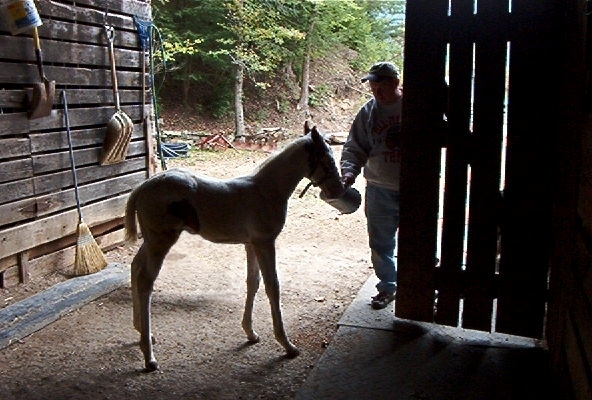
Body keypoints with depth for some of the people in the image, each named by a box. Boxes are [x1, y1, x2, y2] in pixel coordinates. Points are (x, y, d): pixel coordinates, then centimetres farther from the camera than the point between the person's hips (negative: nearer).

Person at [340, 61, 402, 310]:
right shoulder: (368, 112, 1)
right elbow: (354, 148, 2)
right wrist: (349, 171, -15)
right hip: (380, 191, 3)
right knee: (381, 244, 12)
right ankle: (387, 287, 32)